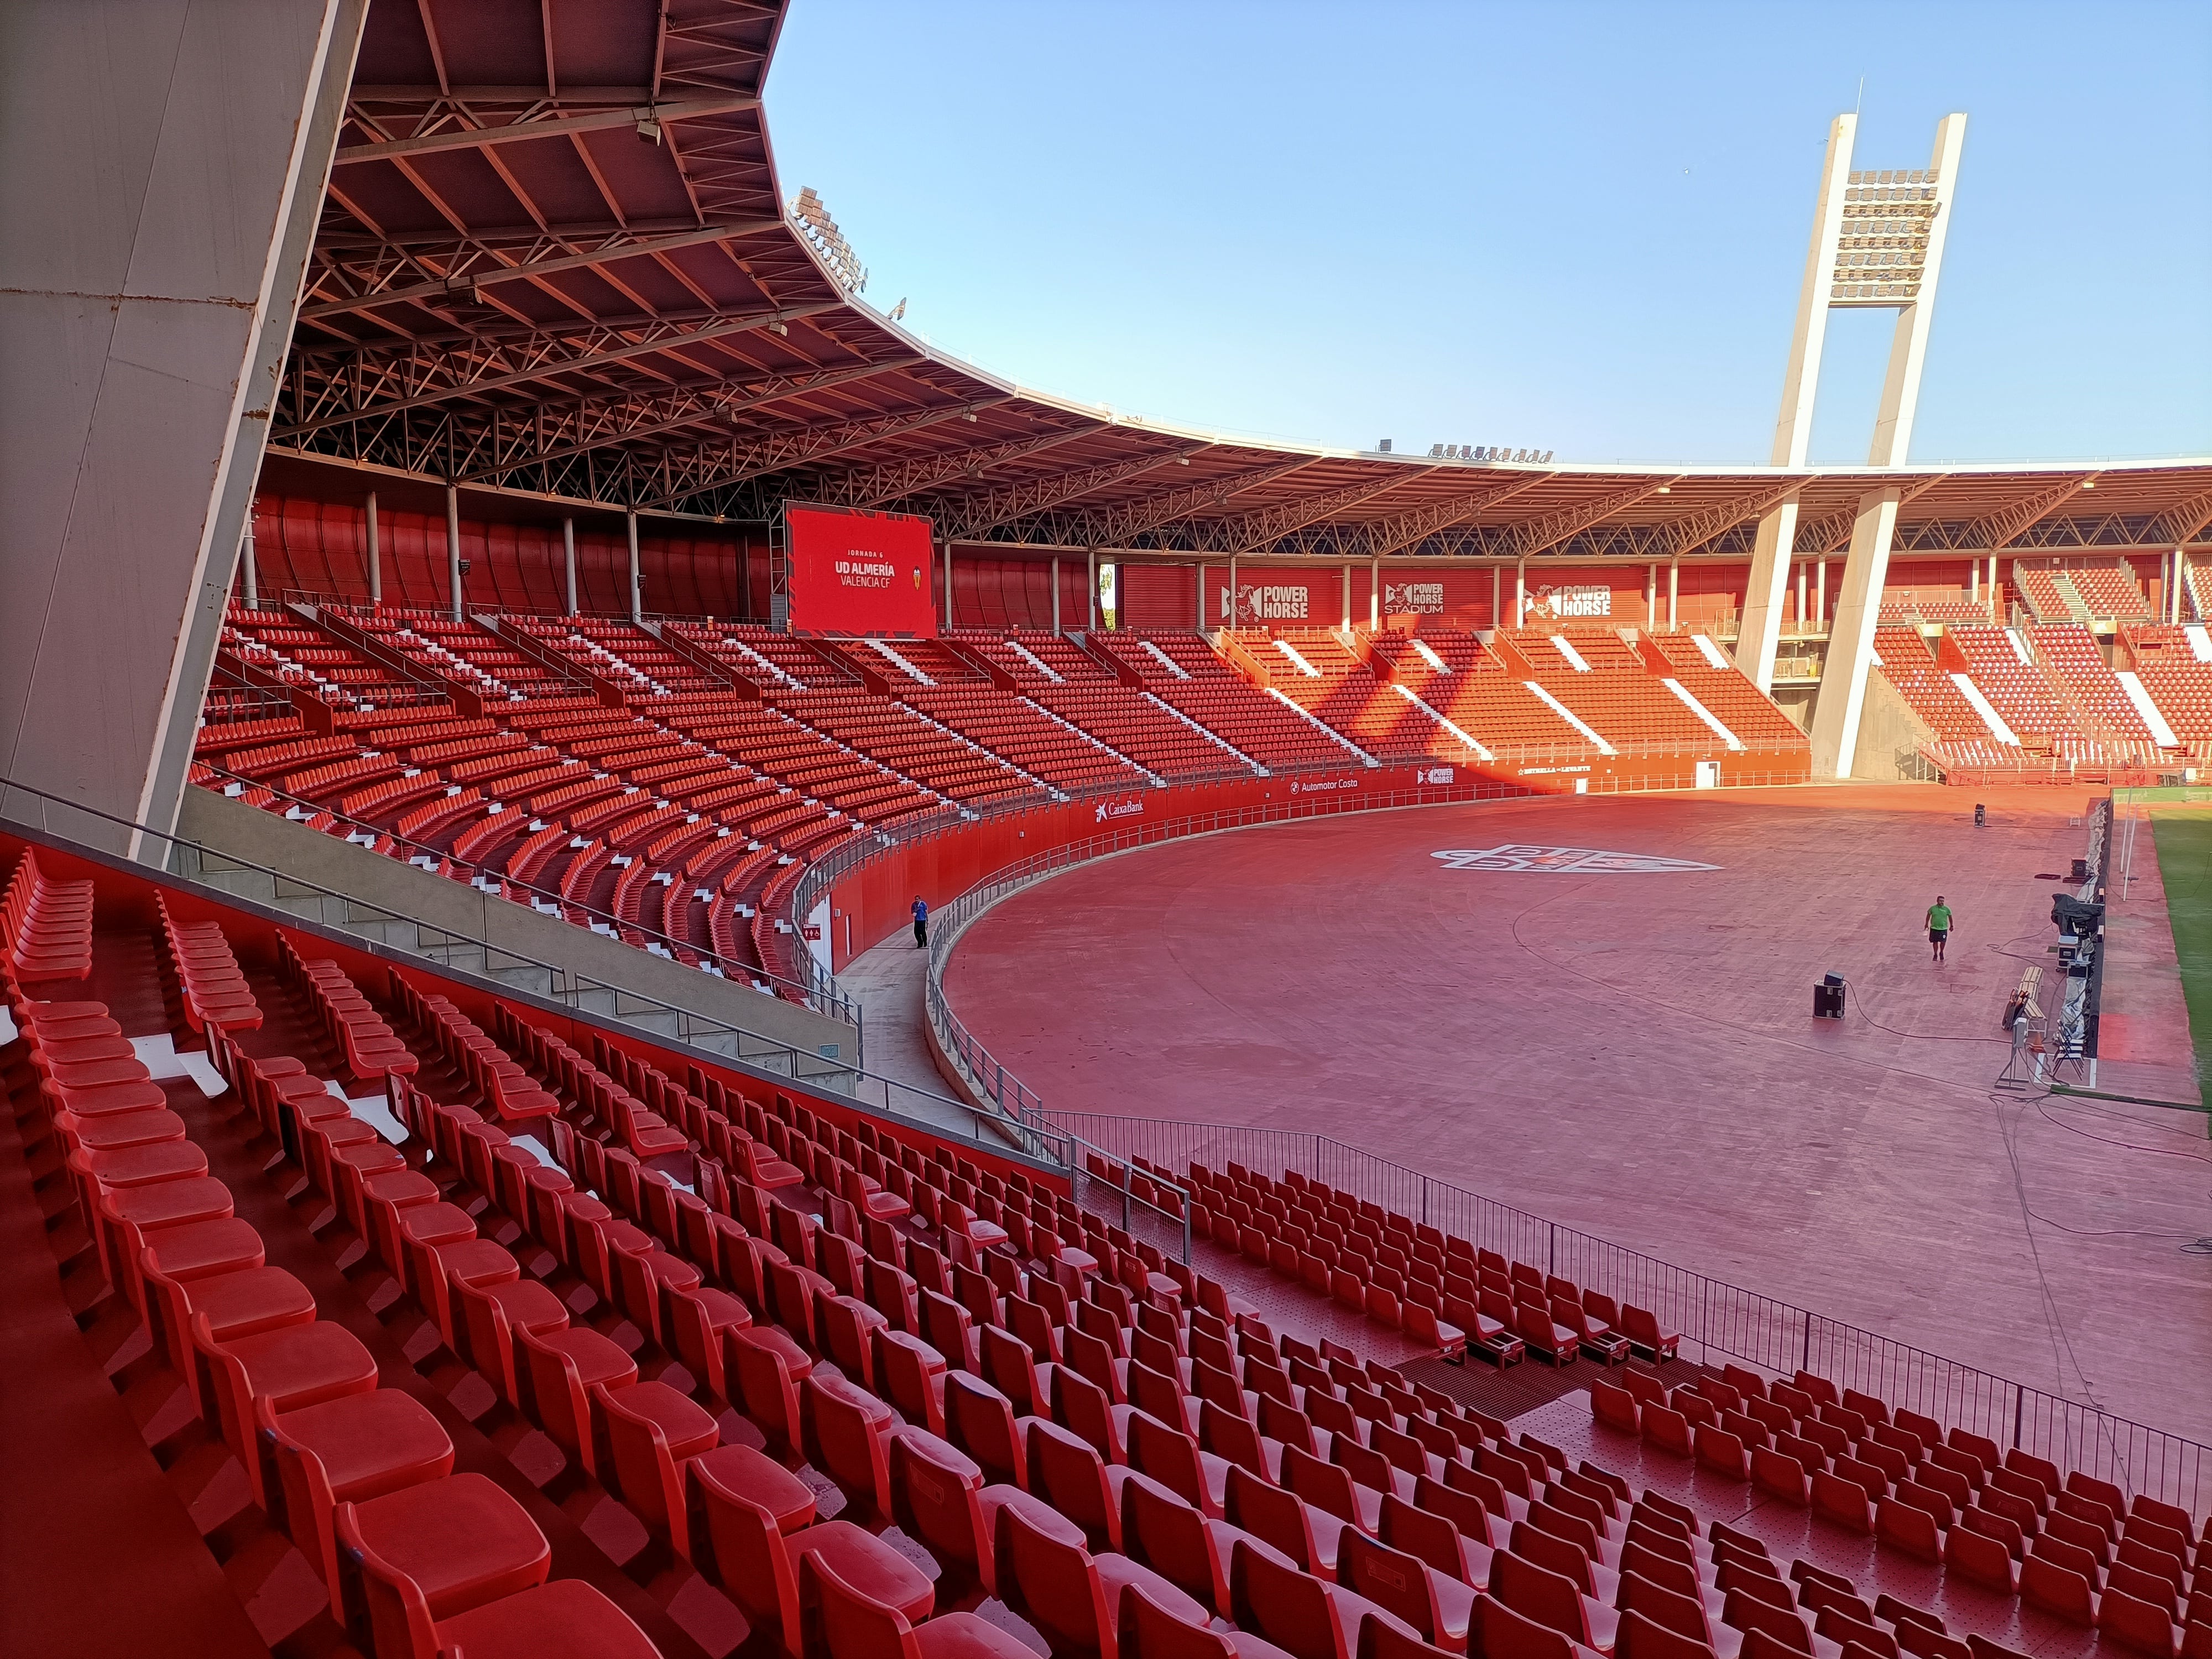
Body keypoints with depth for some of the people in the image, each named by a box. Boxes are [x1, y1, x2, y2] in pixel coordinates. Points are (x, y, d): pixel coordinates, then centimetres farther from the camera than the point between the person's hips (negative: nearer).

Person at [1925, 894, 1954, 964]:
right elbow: (1928, 916, 11)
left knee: (1943, 942, -3)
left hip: (1943, 929, 0)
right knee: (1935, 942, 6)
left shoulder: (1947, 909, -4)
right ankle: (1935, 955, 21)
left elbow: (1950, 917, 10)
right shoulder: (1932, 908, -4)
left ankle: (1941, 953, 24)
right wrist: (1927, 924, 16)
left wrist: (1951, 926, 17)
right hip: (1934, 928, 0)